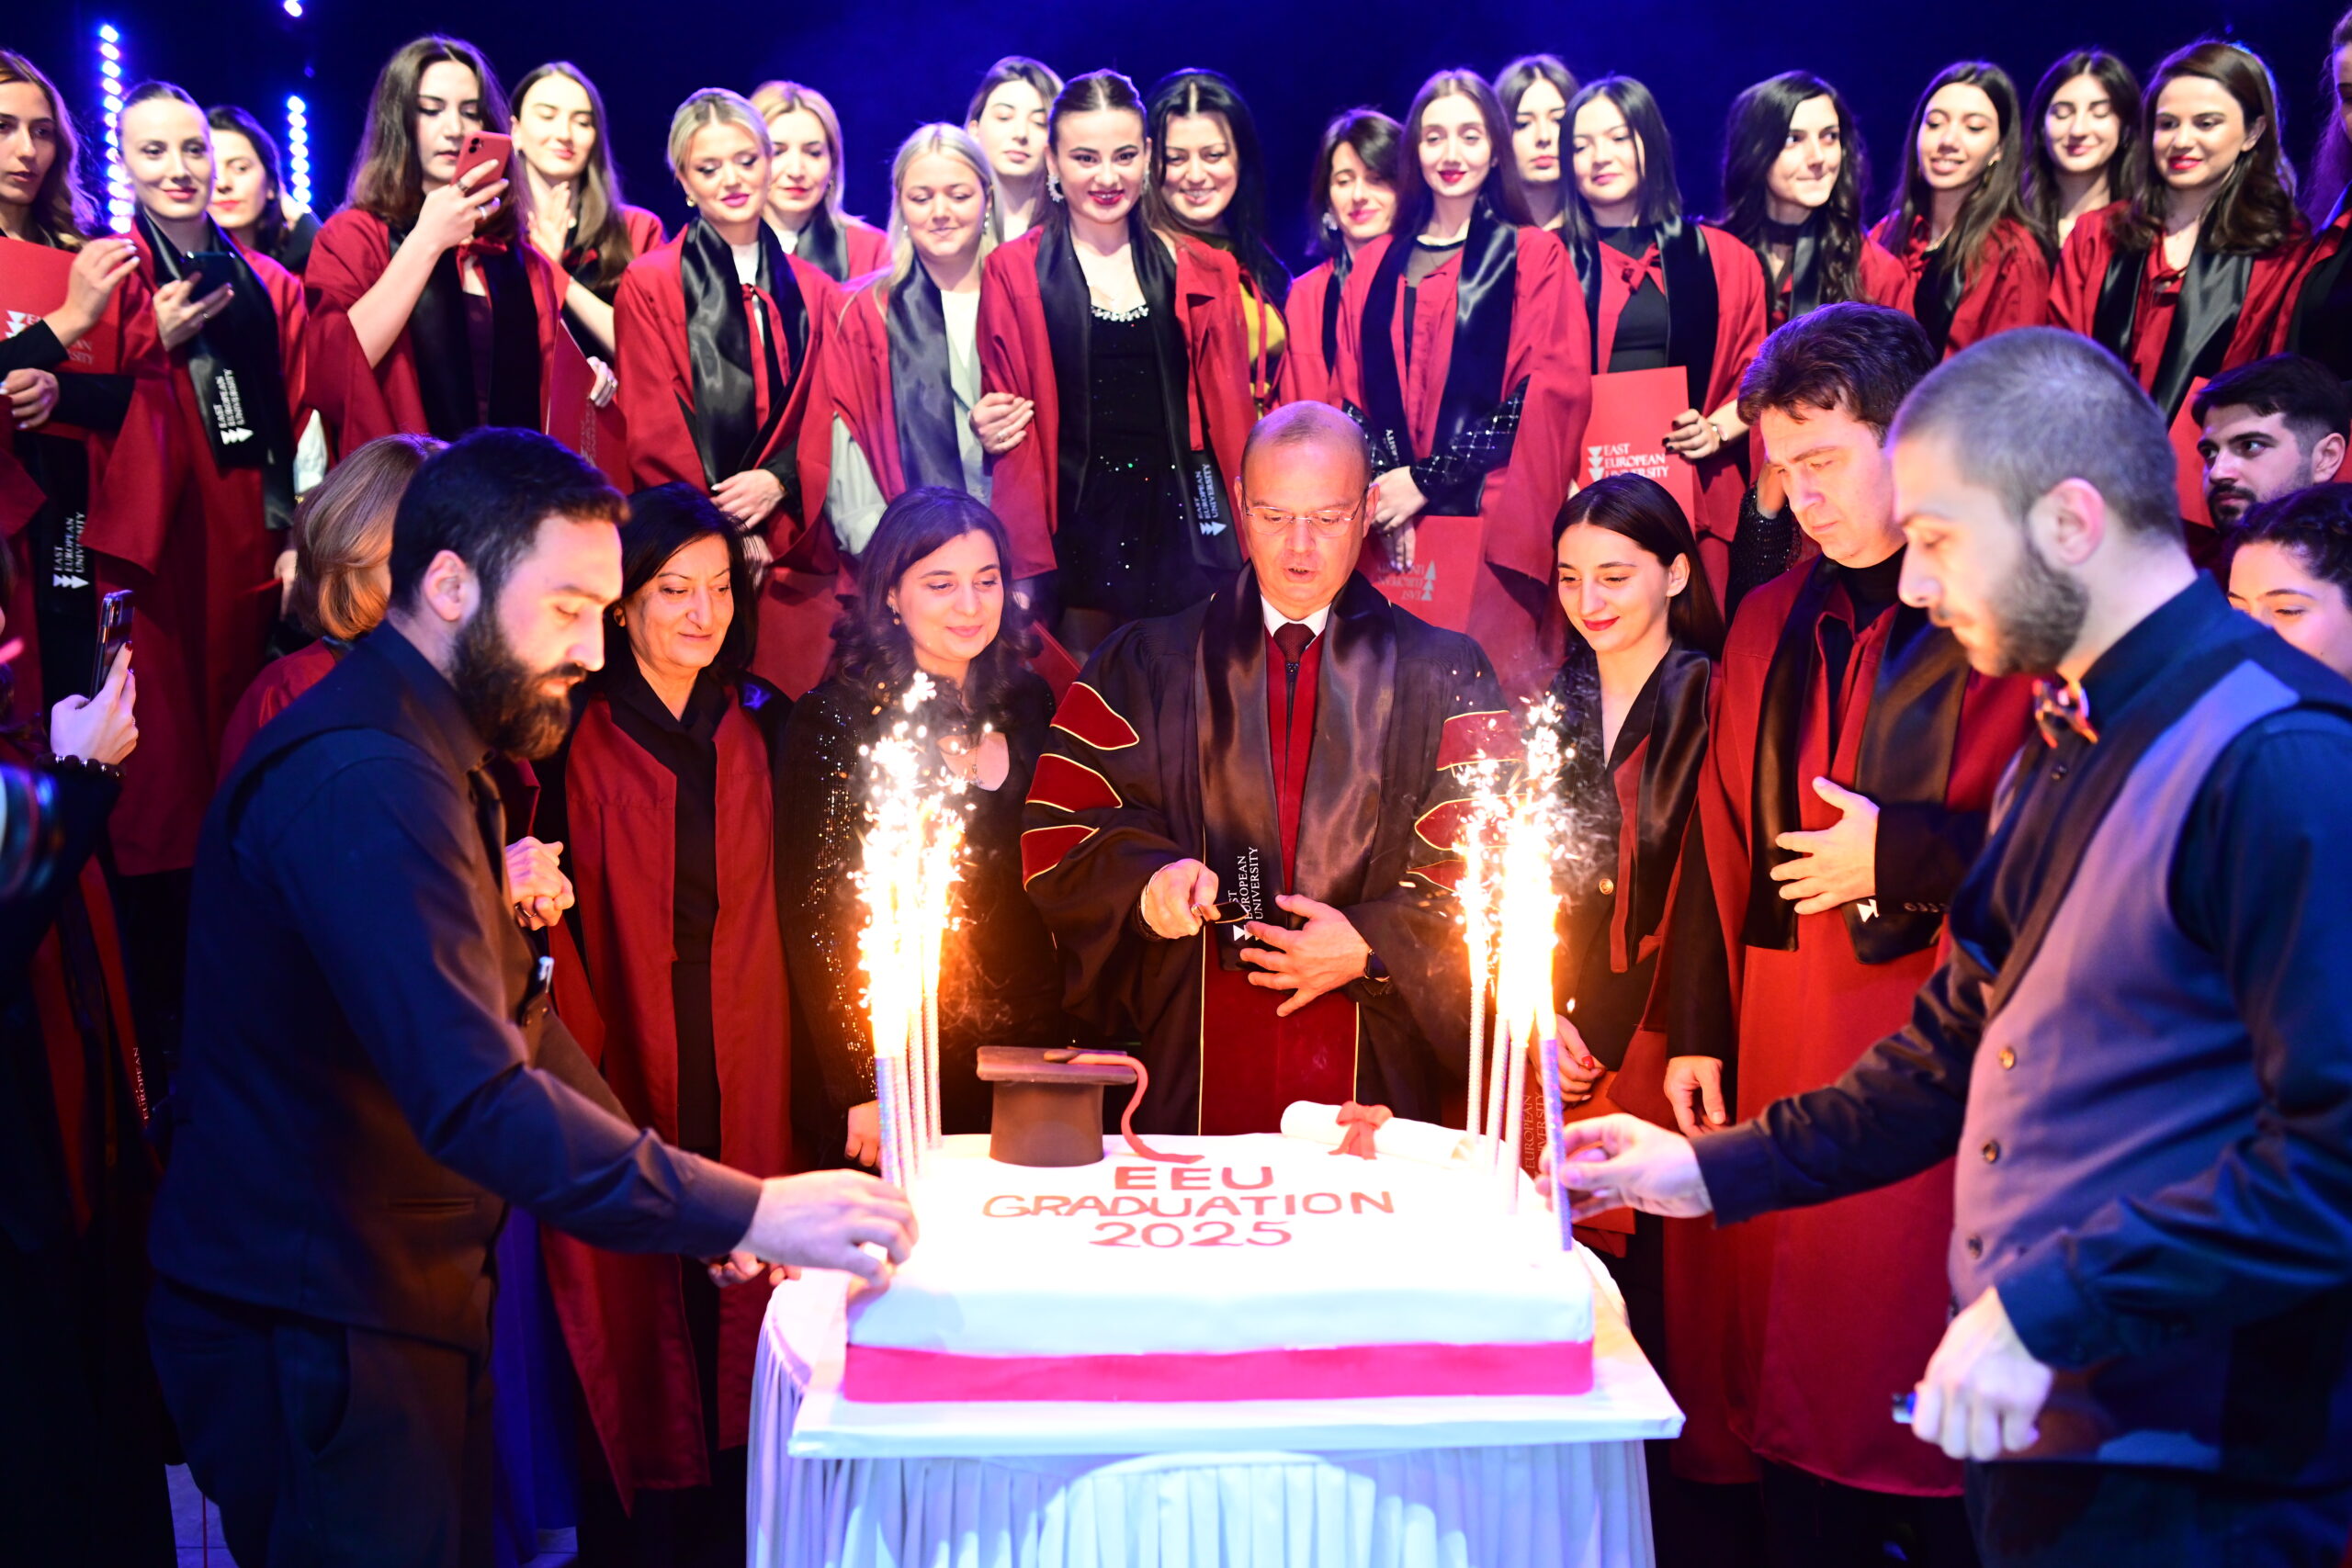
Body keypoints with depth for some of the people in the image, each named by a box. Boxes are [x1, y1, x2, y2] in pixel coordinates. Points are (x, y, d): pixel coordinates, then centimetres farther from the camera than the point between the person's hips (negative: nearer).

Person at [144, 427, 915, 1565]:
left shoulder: (425, 757, 12)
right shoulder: (361, 783, -25)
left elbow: (507, 1020, 14)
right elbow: (475, 1098, -32)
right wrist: (742, 1212, -29)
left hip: (404, 1301, 10)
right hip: (310, 1331, -10)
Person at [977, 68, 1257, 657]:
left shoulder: (1199, 270, 7)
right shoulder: (1014, 272, 2)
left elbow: (1230, 415, 8)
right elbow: (1011, 429, 0)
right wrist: (1025, 568, -6)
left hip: (1182, 521, 2)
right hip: (1077, 528, -1)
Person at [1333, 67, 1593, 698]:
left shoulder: (1532, 255, 6)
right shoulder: (1377, 263, 17)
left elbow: (1549, 392, -3)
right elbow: (1353, 392, 12)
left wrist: (1429, 480, -10)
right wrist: (1383, 492, -7)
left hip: (1486, 519, -3)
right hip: (1390, 524, 3)